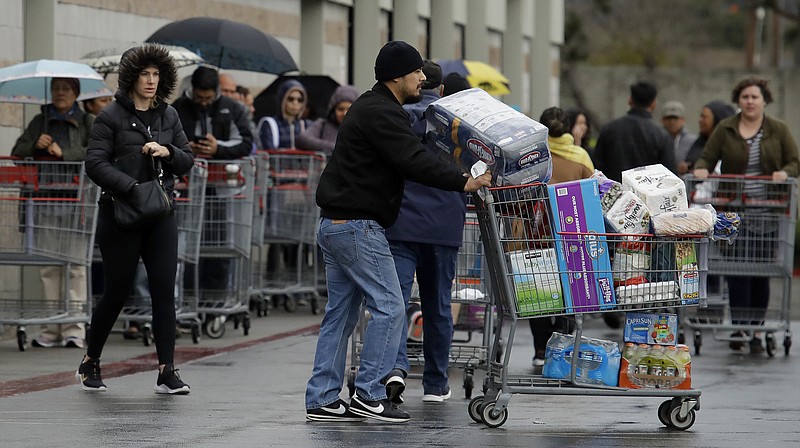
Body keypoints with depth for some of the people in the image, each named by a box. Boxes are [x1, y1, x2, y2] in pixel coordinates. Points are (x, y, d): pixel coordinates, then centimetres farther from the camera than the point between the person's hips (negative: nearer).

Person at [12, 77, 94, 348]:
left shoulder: (88, 123, 8)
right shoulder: (40, 122, 17)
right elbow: (17, 152, 15)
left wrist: (64, 153, -16)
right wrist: (35, 146, -5)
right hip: (46, 198, 3)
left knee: (75, 263, -8)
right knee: (48, 263, 2)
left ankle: (75, 330, -9)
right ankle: (51, 330, 4)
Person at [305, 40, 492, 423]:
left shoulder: (371, 107, 21)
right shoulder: (382, 113, -14)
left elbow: (407, 158, 22)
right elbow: (413, 161, -25)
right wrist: (463, 183, -27)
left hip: (335, 225, 11)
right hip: (357, 226, -11)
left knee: (340, 314, 11)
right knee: (388, 307, -8)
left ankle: (322, 400, 11)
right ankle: (369, 394, -8)